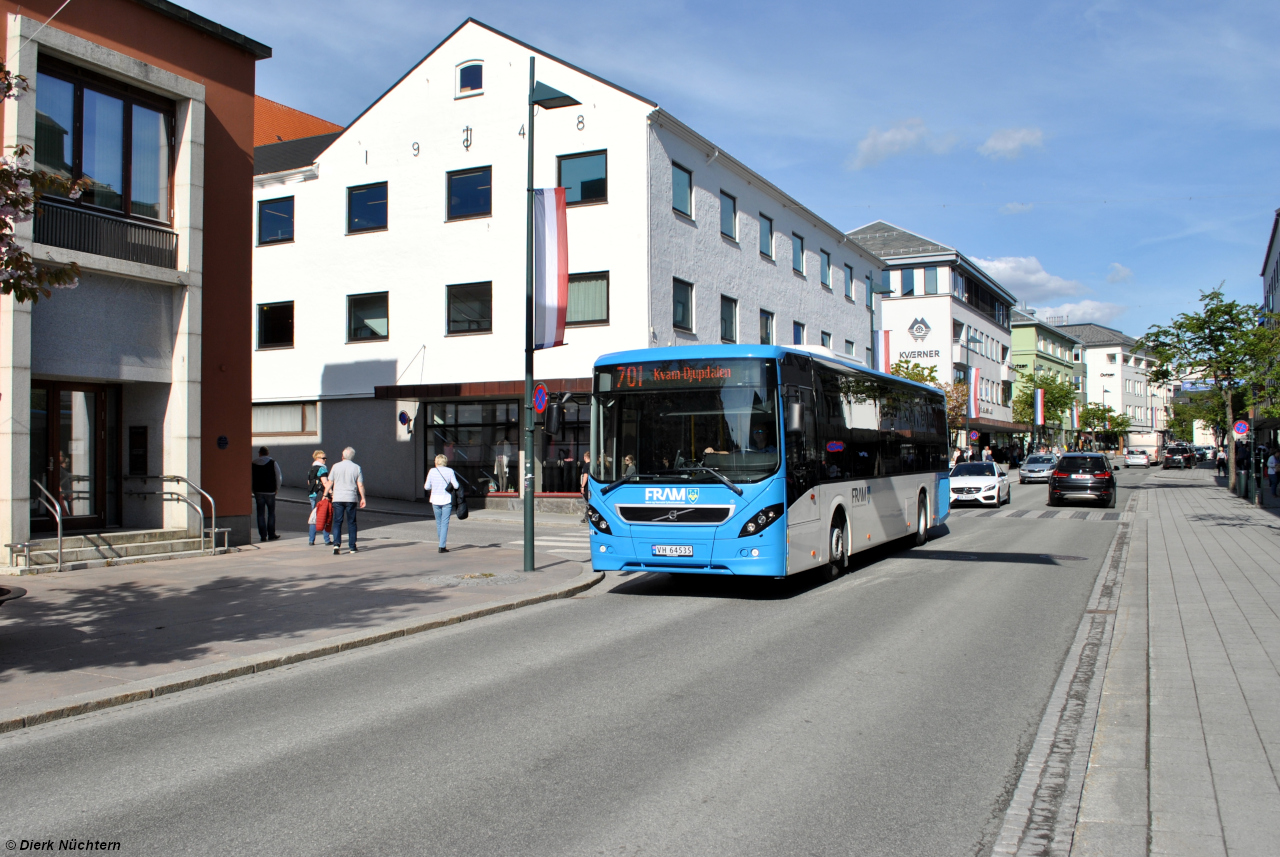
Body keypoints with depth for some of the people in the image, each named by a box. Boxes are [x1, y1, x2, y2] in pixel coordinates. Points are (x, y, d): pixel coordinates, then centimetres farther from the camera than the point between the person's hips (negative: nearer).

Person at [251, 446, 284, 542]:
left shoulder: (253, 464, 3)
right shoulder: (273, 463, -3)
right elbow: (279, 477, -4)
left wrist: (253, 489, 11)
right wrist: (277, 488, 7)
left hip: (258, 491, 2)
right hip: (270, 491, -2)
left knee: (260, 513, 5)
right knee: (271, 513, 9)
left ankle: (263, 536, 2)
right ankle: (271, 534, 8)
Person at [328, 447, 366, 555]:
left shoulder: (336, 466, 2)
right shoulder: (357, 468, 2)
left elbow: (330, 483, 3)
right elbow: (360, 485, 0)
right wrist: (363, 498, 6)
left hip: (338, 498, 0)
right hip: (351, 498, 0)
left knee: (337, 522, 2)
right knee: (351, 523, 8)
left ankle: (336, 544, -14)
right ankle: (352, 547, 11)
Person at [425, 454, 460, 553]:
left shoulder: (432, 471, -2)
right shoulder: (450, 471, -6)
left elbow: (427, 487, 1)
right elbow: (456, 486, -8)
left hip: (435, 500, 2)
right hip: (446, 500, -2)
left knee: (438, 522, 16)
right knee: (445, 523, 1)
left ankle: (442, 544, 27)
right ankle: (441, 547, -5)